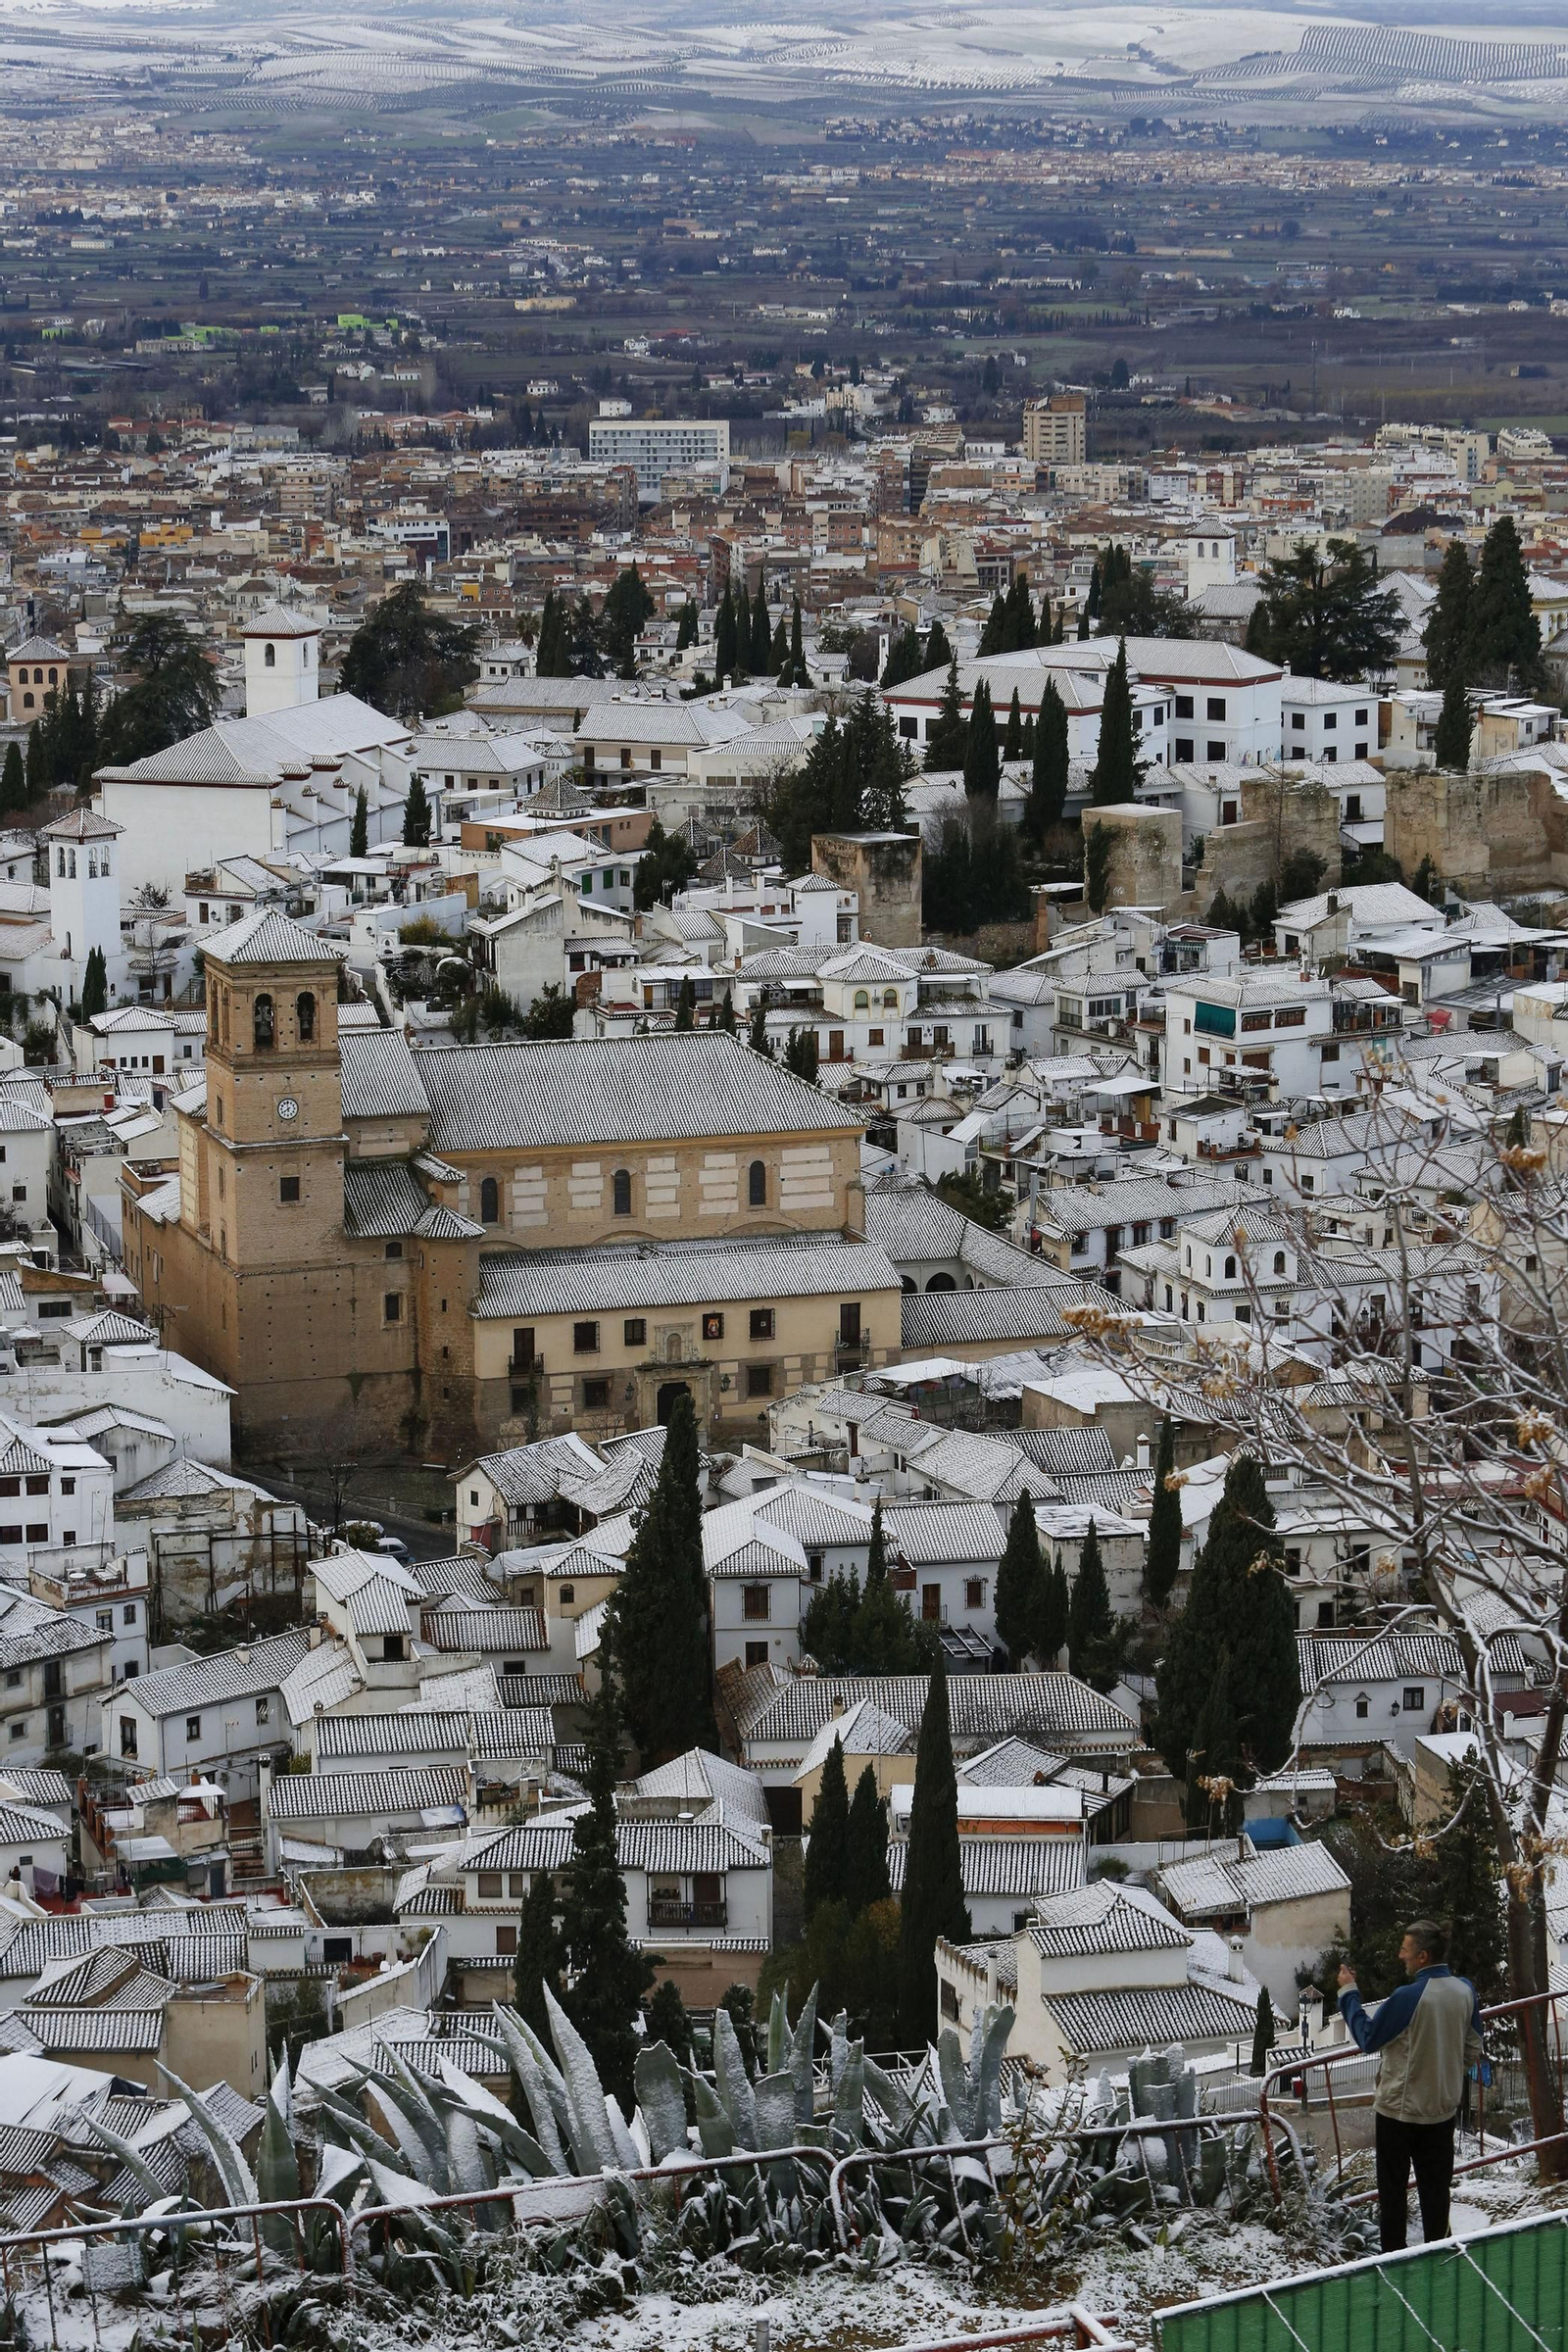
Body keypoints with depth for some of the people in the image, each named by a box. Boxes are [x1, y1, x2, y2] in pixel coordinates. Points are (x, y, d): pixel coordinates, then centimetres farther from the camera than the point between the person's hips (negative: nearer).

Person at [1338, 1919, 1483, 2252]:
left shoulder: (1408, 1998, -25)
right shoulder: (1465, 1991, -4)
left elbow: (1367, 2037, -12)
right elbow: (1472, 2052, 6)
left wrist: (1349, 1993, -2)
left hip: (1399, 2111, -5)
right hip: (1443, 2109, 5)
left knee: (1393, 2189, 8)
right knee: (1435, 2187, 14)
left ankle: (1393, 2257, 13)